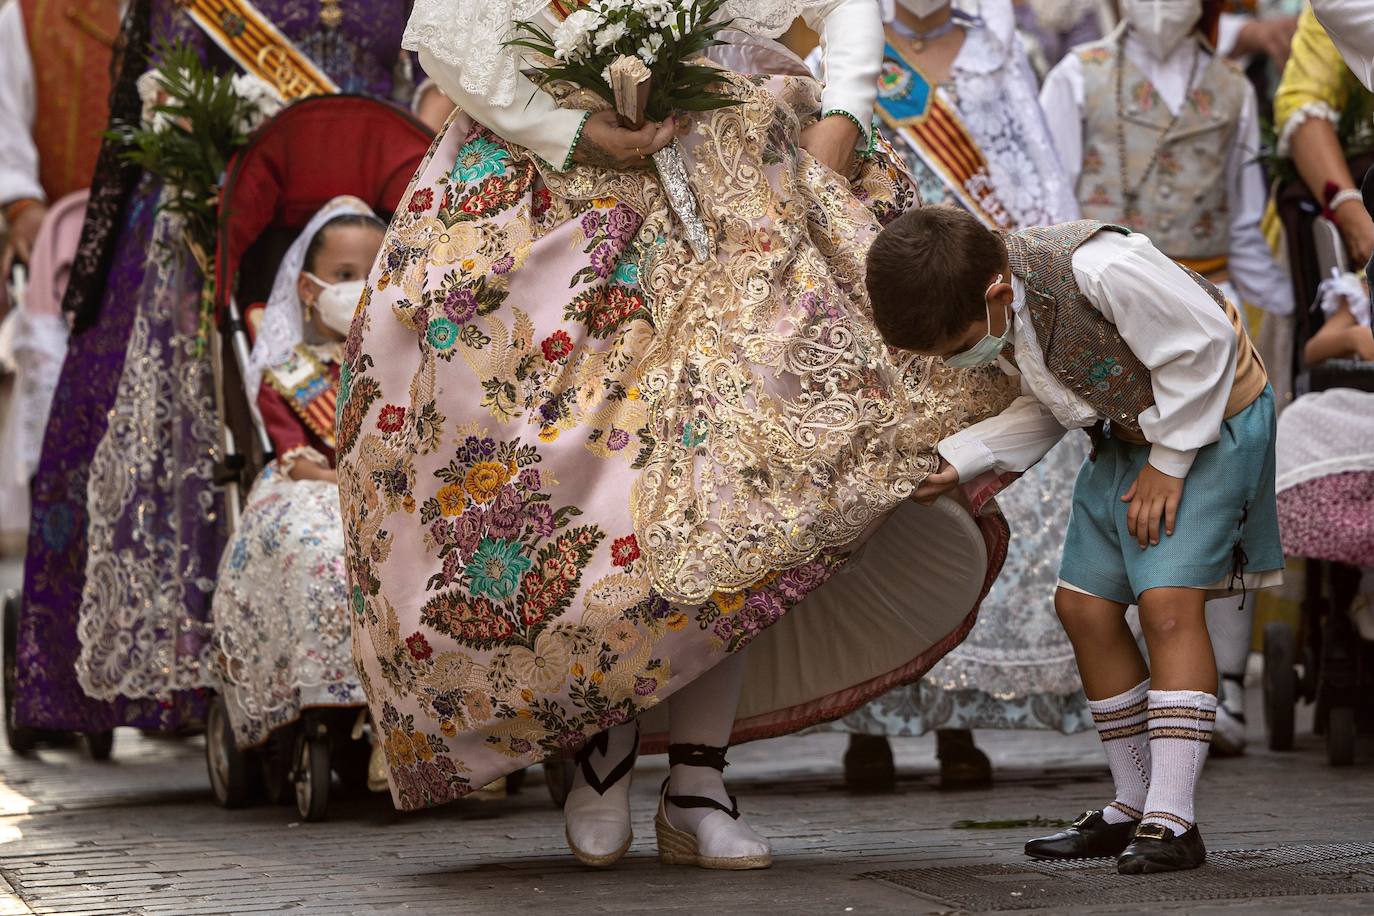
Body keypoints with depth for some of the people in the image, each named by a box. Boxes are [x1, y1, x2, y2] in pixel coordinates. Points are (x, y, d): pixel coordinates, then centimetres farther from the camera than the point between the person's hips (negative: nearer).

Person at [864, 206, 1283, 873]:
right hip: (1125, 434, 8)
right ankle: (1133, 808, 15)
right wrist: (955, 463, -5)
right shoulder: (993, 302, -8)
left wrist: (1169, 463, -18)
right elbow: (1047, 405, 6)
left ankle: (1172, 820, -18)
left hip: (1210, 420, -8)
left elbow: (1203, 343, -26)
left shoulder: (1099, 268, -35)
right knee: (1083, 606, 5)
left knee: (1168, 600, -19)